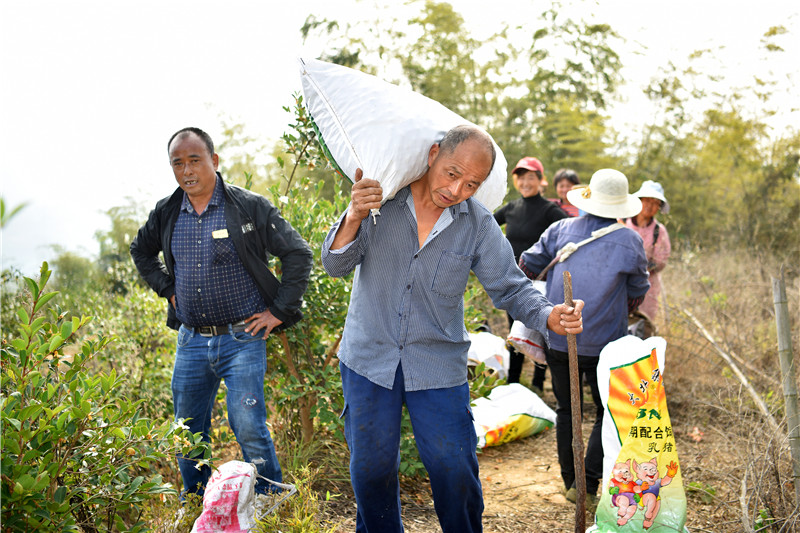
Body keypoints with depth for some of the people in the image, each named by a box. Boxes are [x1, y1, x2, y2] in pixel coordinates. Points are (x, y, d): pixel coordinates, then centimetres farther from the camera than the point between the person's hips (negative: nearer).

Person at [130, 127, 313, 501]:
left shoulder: (249, 207, -8)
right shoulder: (167, 214, 6)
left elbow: (298, 253, -4)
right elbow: (141, 251, 26)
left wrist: (279, 311, -7)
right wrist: (167, 288, 13)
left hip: (241, 338, -5)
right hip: (191, 340, 5)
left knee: (249, 429, -9)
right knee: (187, 434, 12)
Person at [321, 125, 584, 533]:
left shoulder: (478, 225, -5)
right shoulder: (378, 197, -9)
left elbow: (511, 288, -2)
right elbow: (336, 264, -12)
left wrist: (550, 316, -22)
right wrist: (354, 216, -32)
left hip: (438, 365, 0)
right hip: (369, 359, 0)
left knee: (455, 469, 3)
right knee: (371, 468, 12)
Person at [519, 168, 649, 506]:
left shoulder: (560, 230, -1)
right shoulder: (630, 241, -7)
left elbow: (527, 267, 8)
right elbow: (637, 294, 5)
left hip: (558, 340, 3)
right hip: (604, 345, -2)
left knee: (566, 409, 17)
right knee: (609, 412, 13)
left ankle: (570, 481, 24)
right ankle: (587, 484, 4)